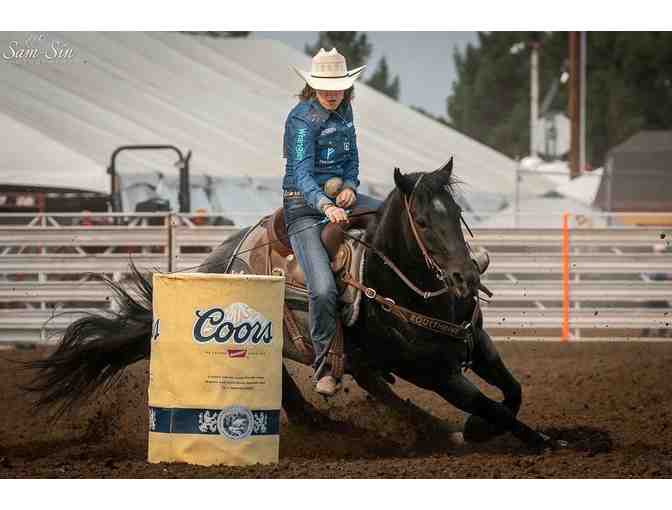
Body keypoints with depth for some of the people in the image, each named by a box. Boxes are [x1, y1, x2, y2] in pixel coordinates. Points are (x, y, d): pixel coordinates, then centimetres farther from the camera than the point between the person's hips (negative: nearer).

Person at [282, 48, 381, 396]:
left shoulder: (344, 111, 7)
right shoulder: (302, 119, -17)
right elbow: (302, 173, -26)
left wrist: (350, 186, -3)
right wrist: (326, 205, -43)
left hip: (339, 196, 7)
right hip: (304, 206, -7)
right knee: (323, 289, -22)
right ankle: (324, 367, -7)